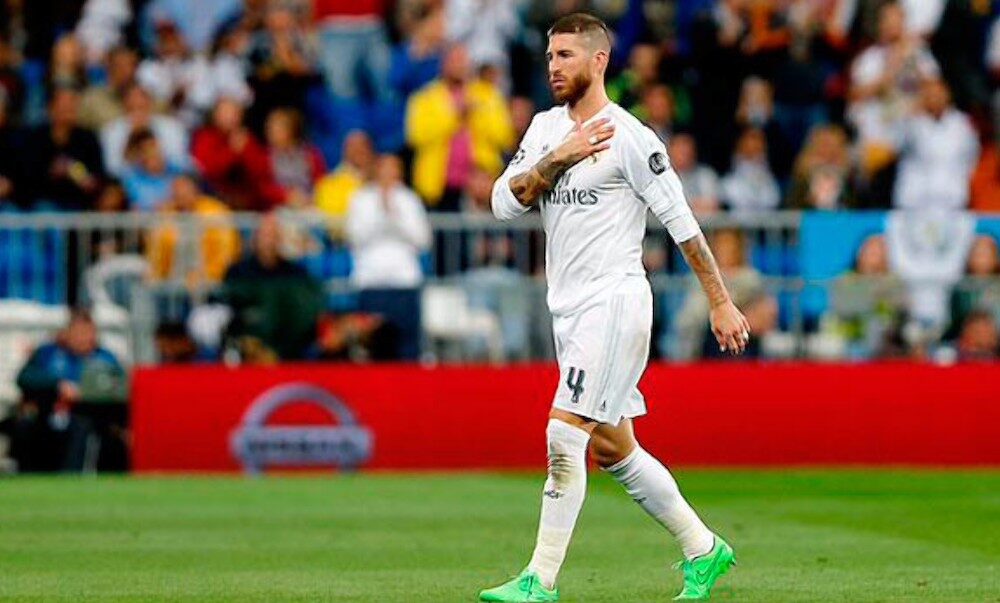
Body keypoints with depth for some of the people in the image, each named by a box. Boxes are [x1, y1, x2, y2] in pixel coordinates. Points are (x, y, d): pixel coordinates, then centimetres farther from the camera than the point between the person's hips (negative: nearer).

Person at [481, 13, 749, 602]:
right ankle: (703, 549, 26)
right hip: (569, 309, 8)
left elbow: (682, 221, -8)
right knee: (612, 449, 12)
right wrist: (560, 158, -11)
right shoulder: (546, 127, 11)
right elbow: (505, 202, 2)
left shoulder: (630, 137, -10)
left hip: (614, 303, -8)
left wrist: (721, 303, -8)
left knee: (565, 435, -14)